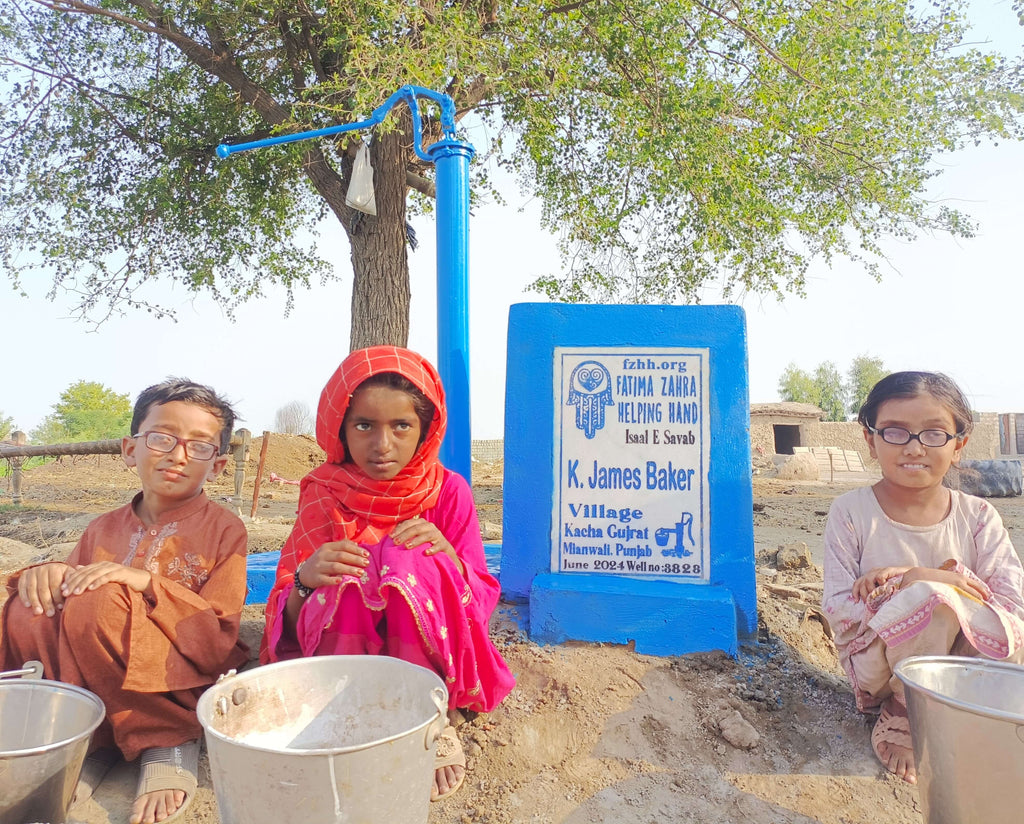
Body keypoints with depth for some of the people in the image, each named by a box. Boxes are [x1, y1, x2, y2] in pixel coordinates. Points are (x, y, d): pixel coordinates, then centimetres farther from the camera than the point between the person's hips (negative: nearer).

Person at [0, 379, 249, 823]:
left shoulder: (223, 529, -7)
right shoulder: (105, 529, 8)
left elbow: (218, 643, -14)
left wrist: (149, 583, -25)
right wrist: (45, 574, -13)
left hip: (178, 684, -4)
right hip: (94, 688, 5)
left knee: (97, 604, -28)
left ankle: (167, 739, -12)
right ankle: (90, 738, -5)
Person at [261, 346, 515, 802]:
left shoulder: (447, 491, -7)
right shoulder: (324, 495, -6)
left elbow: (482, 601, -6)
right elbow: (285, 624, -6)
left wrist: (444, 552, -27)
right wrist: (305, 579, -30)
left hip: (427, 657, 0)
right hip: (342, 654, 0)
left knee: (408, 558, -29)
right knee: (348, 574, -30)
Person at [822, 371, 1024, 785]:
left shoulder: (977, 517, -3)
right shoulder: (851, 512, -10)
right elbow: (837, 609, -13)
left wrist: (913, 577, -24)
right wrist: (915, 584, -26)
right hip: (877, 666, -2)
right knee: (931, 596, -32)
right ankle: (903, 720, -7)